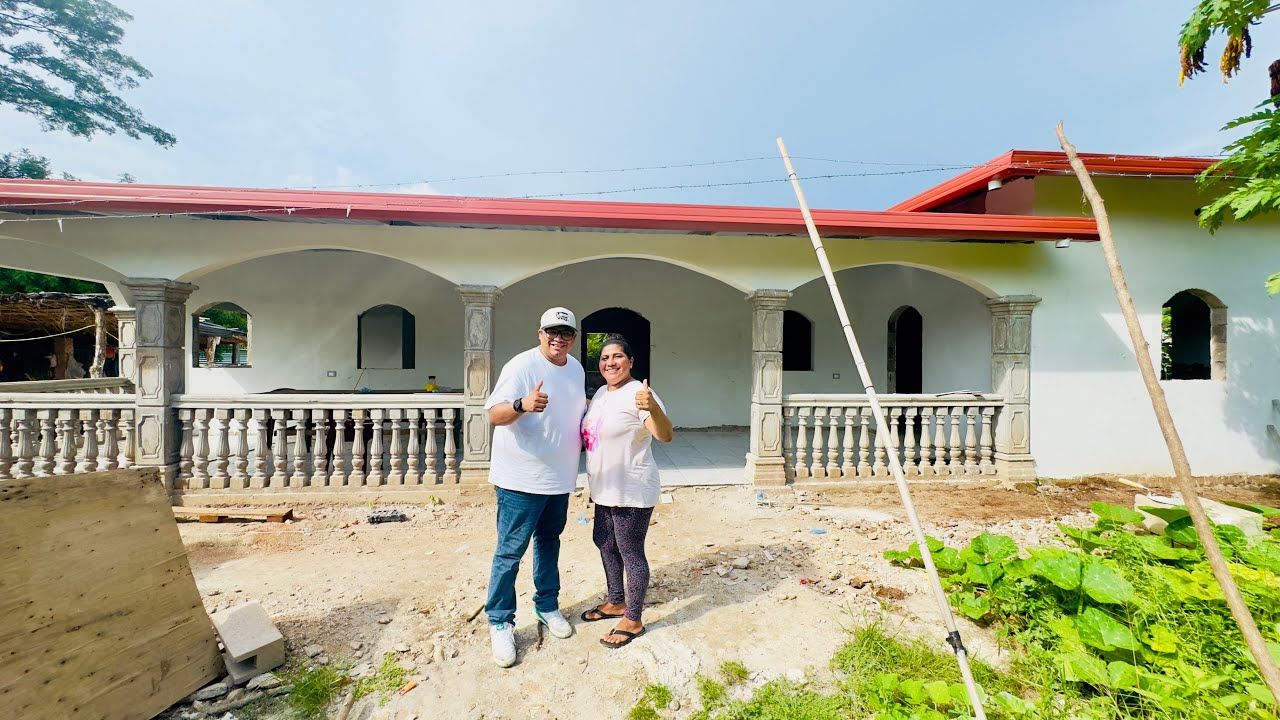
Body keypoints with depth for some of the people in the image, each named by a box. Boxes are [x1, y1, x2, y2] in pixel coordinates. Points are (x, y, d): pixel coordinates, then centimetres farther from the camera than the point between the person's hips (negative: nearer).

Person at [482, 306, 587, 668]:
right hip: (521, 479, -7)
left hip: (560, 477, 7)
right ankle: (500, 624, 24)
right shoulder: (521, 366, -17)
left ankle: (547, 606, 40)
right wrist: (523, 404, -42)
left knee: (549, 542, 22)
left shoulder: (576, 368, 6)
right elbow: (494, 415, -24)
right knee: (510, 552, 5)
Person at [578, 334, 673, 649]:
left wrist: (653, 408, -52)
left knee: (630, 552, 4)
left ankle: (633, 620, 26)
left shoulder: (638, 393, -20)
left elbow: (666, 435, -35)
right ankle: (616, 602, 44)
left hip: (632, 491, -10)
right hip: (605, 489, 10)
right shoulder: (602, 392, 7)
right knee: (604, 542, 23)